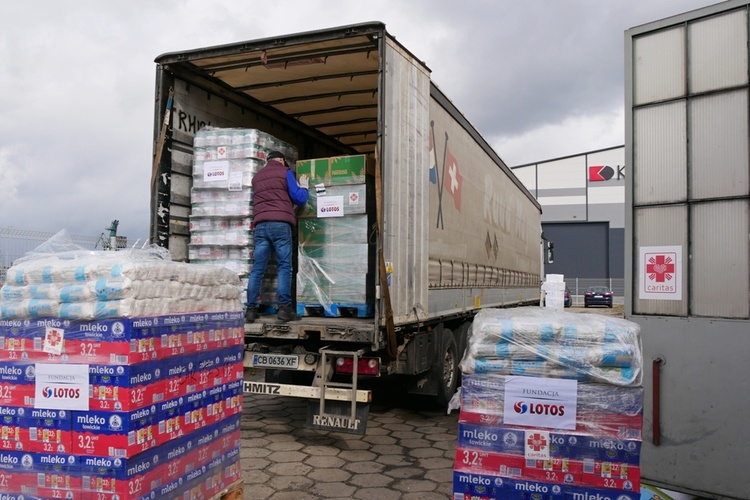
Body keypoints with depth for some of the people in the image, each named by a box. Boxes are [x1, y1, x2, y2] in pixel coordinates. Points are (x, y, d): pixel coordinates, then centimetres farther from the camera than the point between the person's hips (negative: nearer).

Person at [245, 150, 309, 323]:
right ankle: (284, 307, -10)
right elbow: (299, 199, 2)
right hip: (281, 224, -4)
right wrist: (304, 186, 22)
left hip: (261, 225, 5)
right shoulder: (285, 172, 8)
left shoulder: (256, 177, 23)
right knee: (284, 266, -4)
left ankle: (251, 309, -1)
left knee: (257, 268, 2)